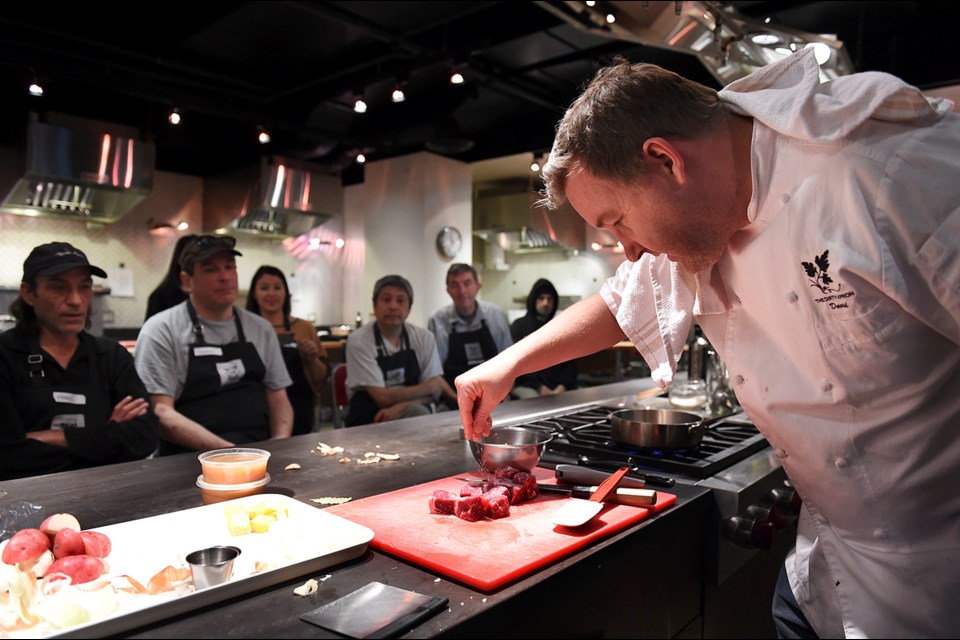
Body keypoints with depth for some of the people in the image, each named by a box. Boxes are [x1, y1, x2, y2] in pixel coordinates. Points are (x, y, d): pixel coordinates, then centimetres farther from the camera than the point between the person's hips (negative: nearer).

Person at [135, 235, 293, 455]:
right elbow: (159, 413, -8)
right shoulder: (161, 330, -1)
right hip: (194, 458, -4)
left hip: (260, 453, 4)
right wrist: (226, 451, -18)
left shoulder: (261, 329, 12)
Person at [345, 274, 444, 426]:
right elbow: (383, 398, -15)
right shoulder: (359, 341, -11)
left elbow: (435, 390, -2)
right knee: (417, 412, -31)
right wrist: (427, 387, -7)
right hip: (368, 421, -4)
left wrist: (402, 406, -20)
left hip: (405, 414, 4)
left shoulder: (424, 337, 1)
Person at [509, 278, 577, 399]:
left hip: (559, 386, 2)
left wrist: (562, 387, -11)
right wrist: (540, 387, -14)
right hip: (528, 385, -2)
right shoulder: (519, 326, 9)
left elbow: (570, 362, 9)